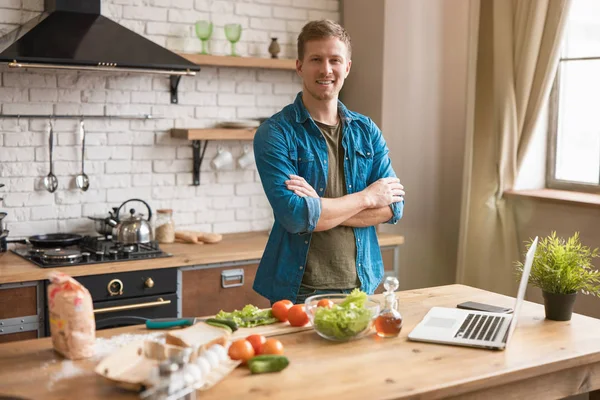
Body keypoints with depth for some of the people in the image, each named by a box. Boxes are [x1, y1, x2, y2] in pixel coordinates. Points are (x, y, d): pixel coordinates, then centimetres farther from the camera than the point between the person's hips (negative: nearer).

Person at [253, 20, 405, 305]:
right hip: (298, 292, -4)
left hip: (360, 286, 4)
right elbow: (294, 216, -20)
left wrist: (321, 208, -16)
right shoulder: (275, 133, -10)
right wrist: (366, 197, -10)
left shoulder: (367, 131, 5)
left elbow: (392, 207, -3)